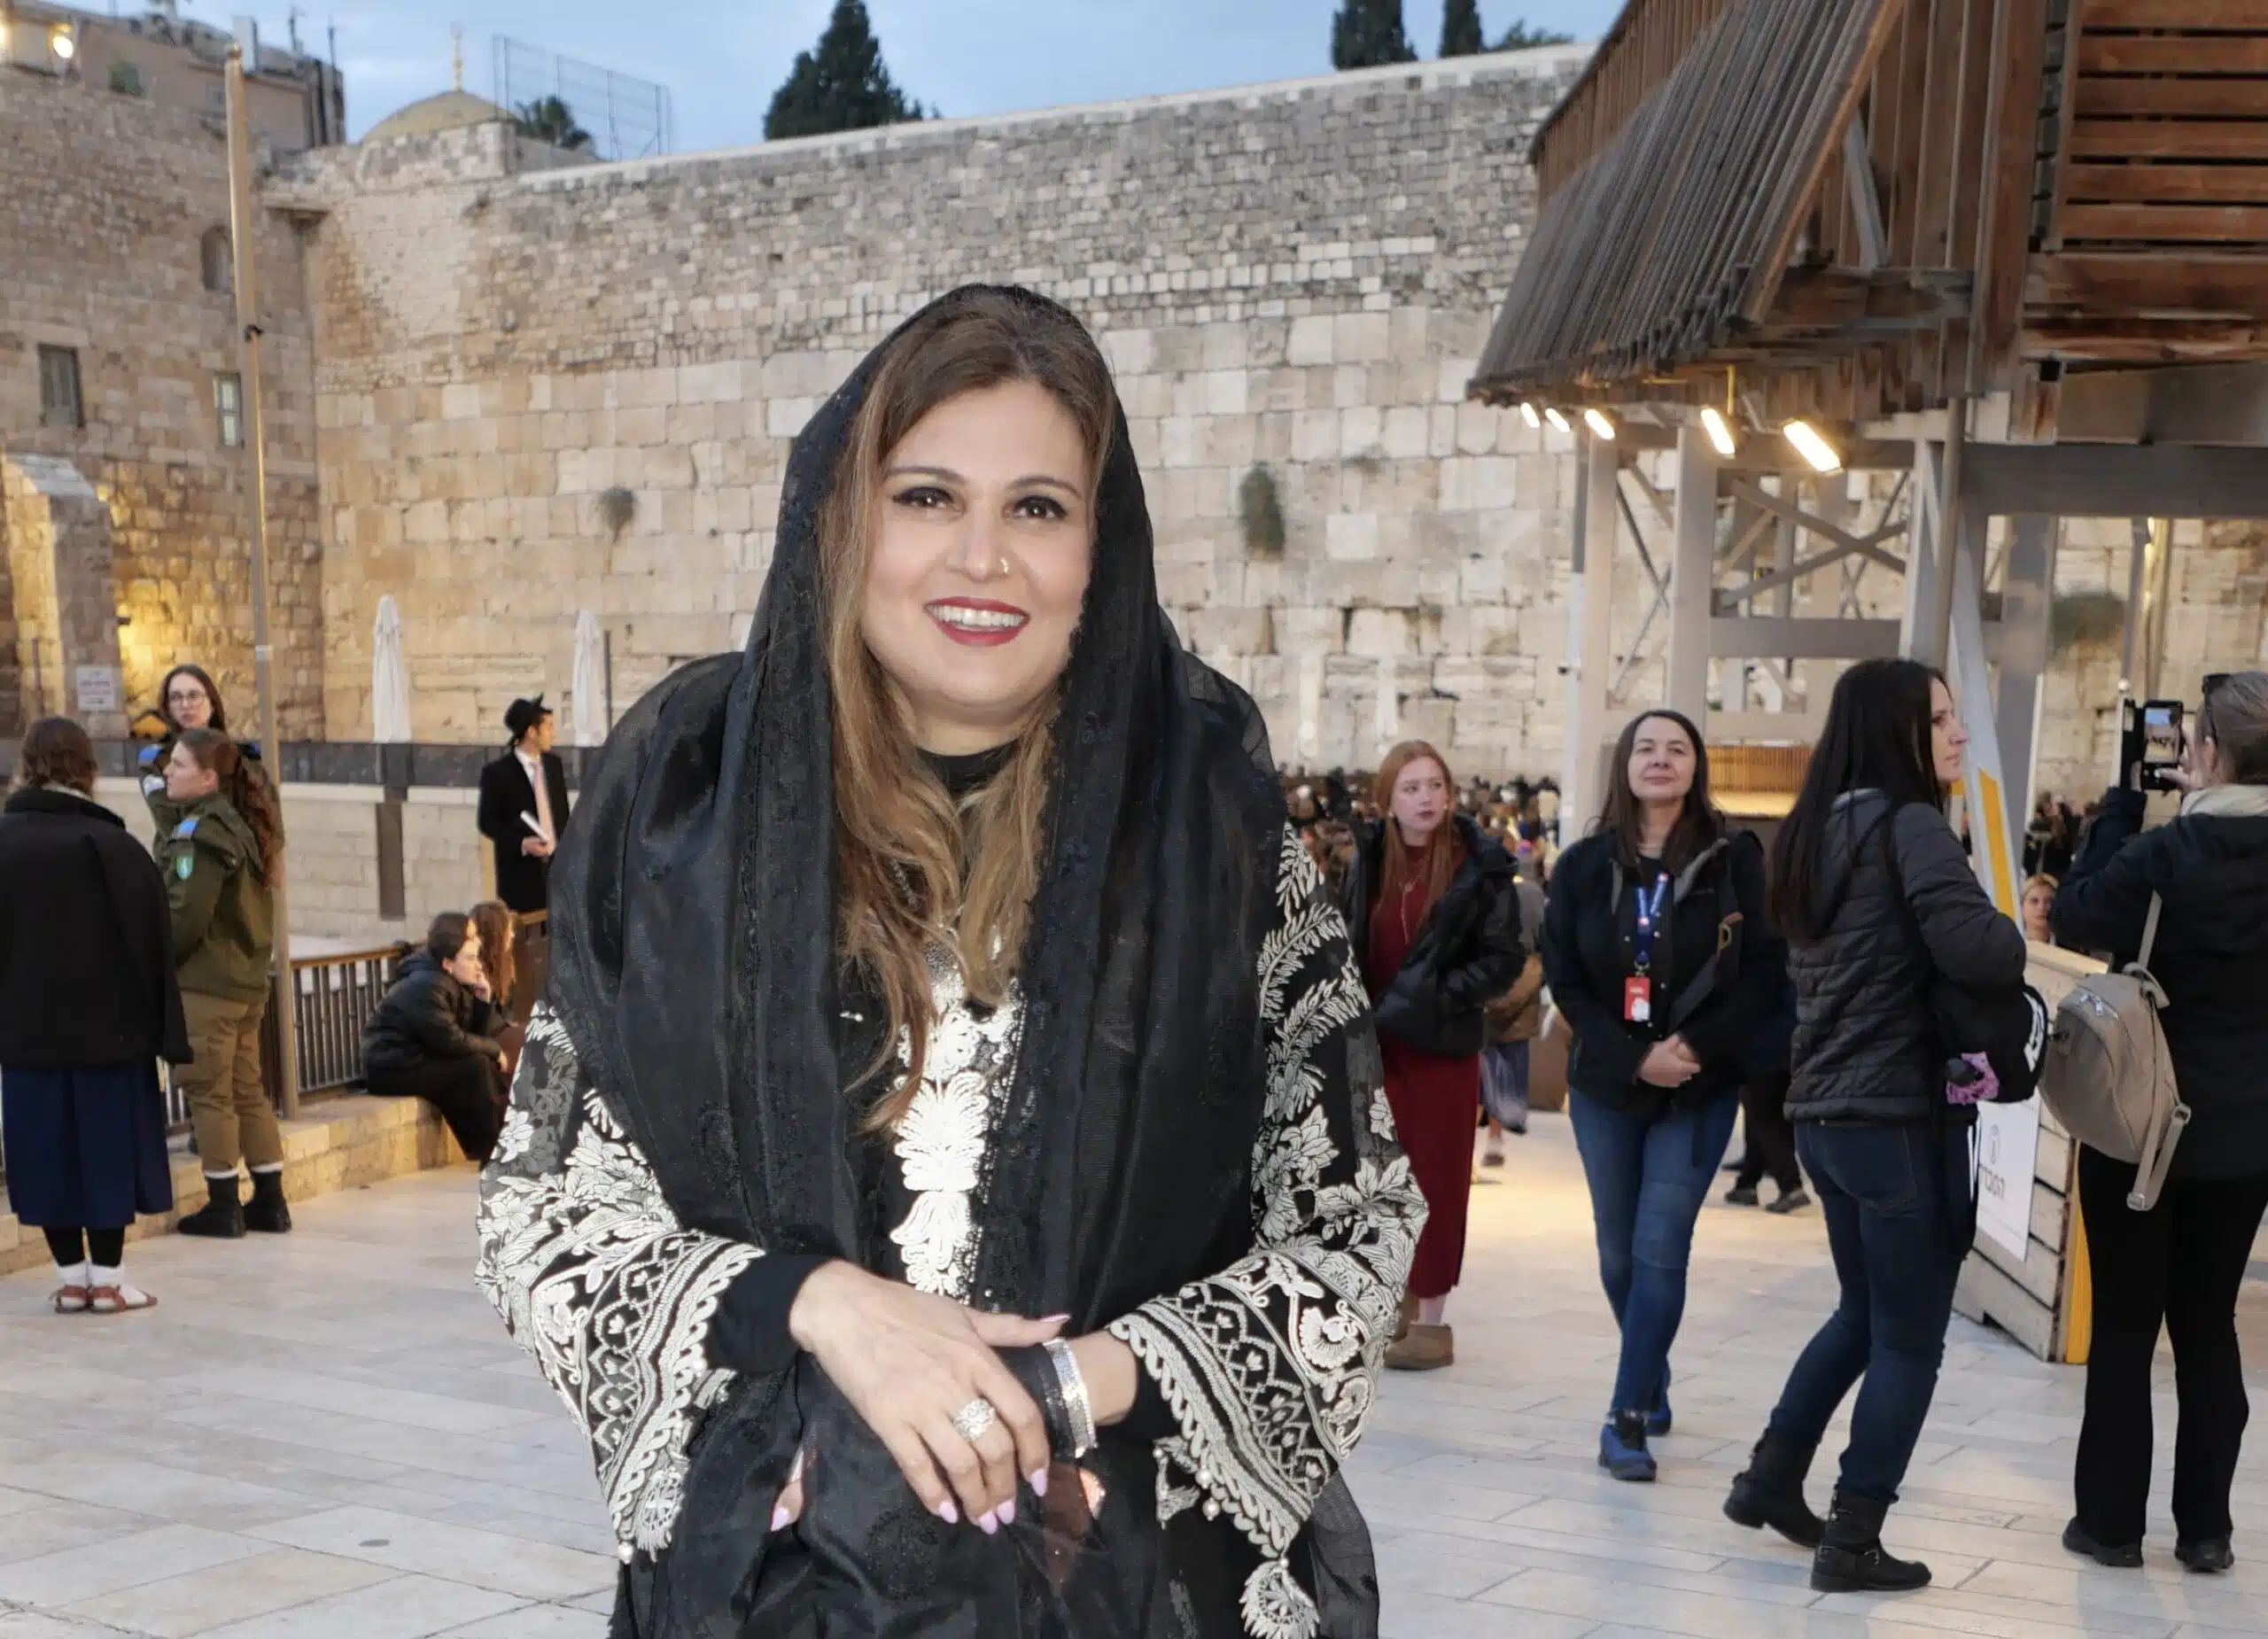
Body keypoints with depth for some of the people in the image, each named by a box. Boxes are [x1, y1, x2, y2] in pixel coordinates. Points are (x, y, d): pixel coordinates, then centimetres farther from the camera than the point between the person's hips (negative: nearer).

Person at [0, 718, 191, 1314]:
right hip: (109, 1027, -3)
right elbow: (151, 944, -10)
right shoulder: (112, 846, -11)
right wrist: (163, 1031, -3)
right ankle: (106, 1279, 9)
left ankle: (71, 1276, 14)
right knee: (107, 1147, 6)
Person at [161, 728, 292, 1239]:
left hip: (204, 984, -9)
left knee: (208, 1092, 0)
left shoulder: (201, 833, -15)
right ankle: (269, 1202, 16)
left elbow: (186, 915, -20)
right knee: (248, 1091, 12)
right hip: (247, 980, 9)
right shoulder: (246, 825, 12)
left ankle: (223, 1206, 6)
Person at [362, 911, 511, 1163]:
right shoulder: (427, 987, -20)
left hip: (418, 1059, 10)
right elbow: (451, 1041, -25)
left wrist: (483, 1000, -9)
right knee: (476, 1067, -20)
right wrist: (494, 1049, -12)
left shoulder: (454, 984, 8)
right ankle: (493, 1152, -13)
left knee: (486, 1065, 1)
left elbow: (478, 1034, 6)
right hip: (391, 1069, -10)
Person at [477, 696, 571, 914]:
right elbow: (486, 822, -6)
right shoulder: (497, 772, -8)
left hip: (557, 864, 5)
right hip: (520, 869, -5)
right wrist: (521, 844, -18)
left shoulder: (554, 763, 9)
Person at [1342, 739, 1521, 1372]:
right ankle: (1391, 1302, 24)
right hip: (1377, 1044, 4)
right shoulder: (1369, 859, 4)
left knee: (1435, 1179, 3)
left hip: (1443, 1046, -4)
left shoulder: (1481, 864, -7)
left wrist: (1437, 998, -18)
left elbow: (1504, 959, -9)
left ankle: (1430, 1317, 12)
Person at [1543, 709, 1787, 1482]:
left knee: (1660, 1252, -8)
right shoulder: (1583, 866, 1)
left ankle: (1628, 1416, -1)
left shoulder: (1734, 859, -4)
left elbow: (1766, 970, -8)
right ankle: (1654, 1384, 34)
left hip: (1700, 1090, -3)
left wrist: (1697, 1047, -18)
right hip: (1606, 1085, 3)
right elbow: (1564, 979, -2)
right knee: (1619, 1256, 13)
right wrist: (1633, 1056, -14)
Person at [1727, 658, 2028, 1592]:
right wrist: (2015, 947, -5)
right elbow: (1970, 947, -27)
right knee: (1909, 1336, 4)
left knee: (1864, 1313, 23)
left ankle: (1770, 1478, 28)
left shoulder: (1818, 830, 12)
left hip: (1825, 1112, 8)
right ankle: (1851, 1544, 10)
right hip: (1900, 1117, -8)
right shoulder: (1910, 824, -13)